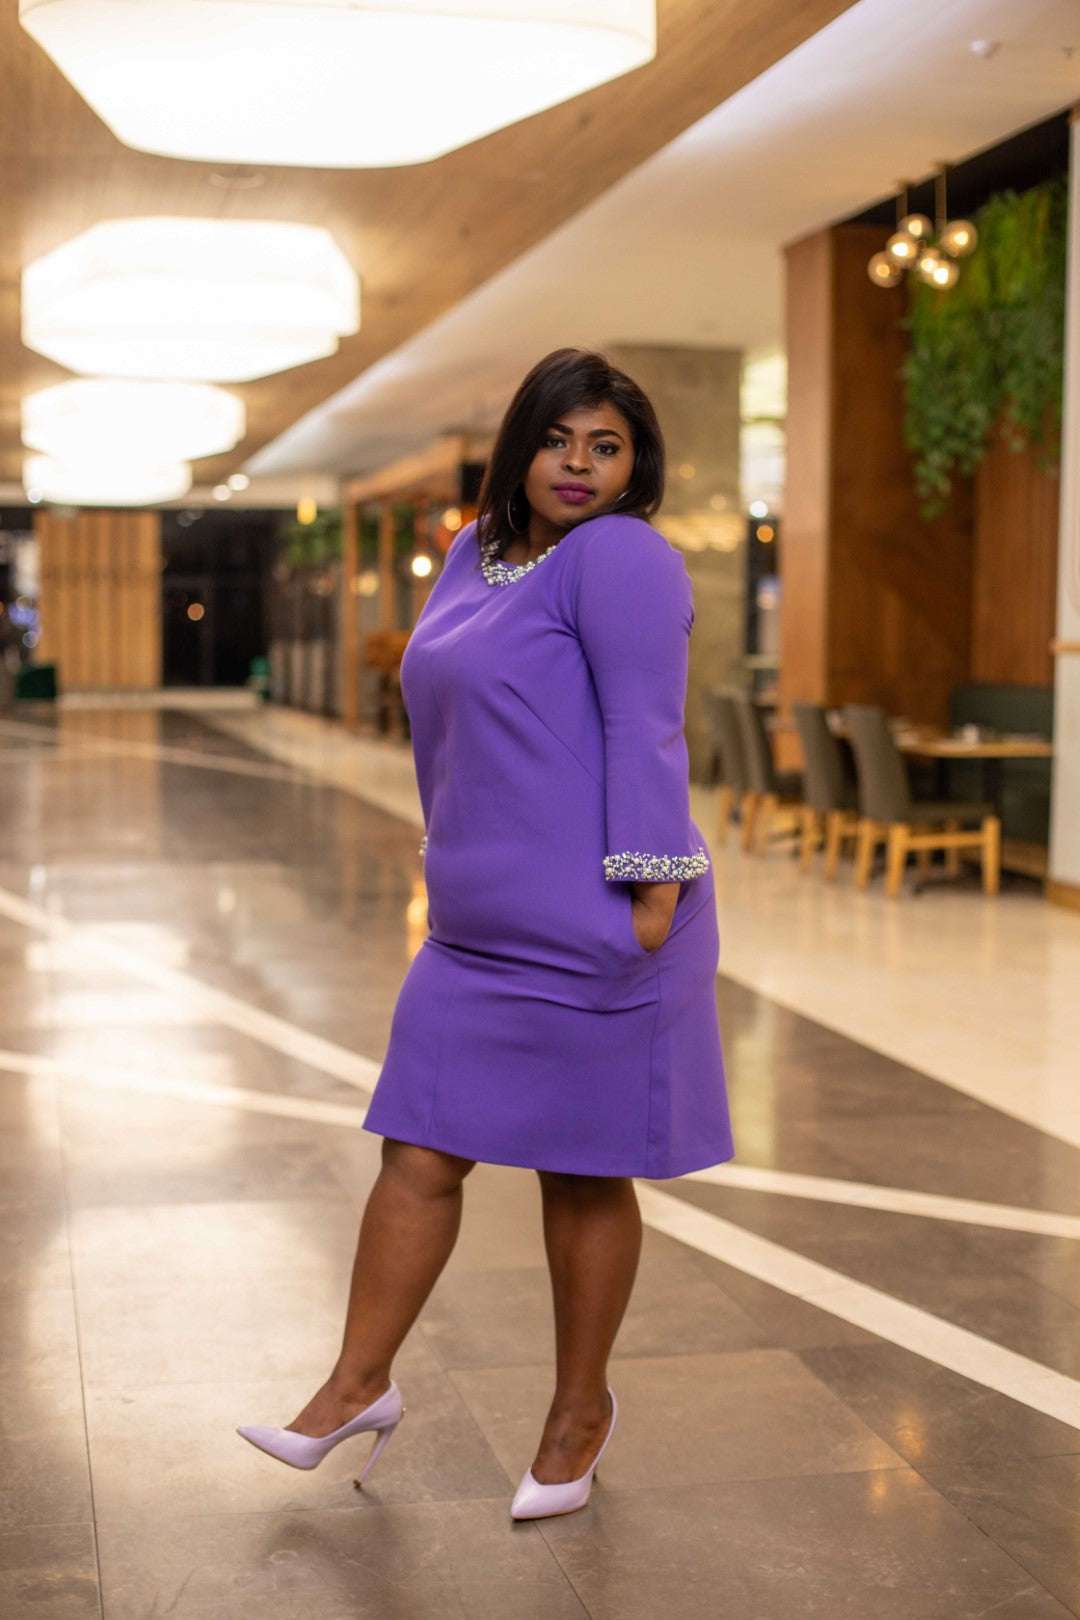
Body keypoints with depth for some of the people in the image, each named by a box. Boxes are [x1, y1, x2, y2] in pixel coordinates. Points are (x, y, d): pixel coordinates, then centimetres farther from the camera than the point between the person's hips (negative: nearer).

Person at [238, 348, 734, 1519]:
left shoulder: (619, 555, -10)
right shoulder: (477, 552, 15)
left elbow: (643, 732, -16)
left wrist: (648, 894, -20)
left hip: (590, 937, -7)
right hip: (479, 937, 7)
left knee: (582, 1175, 7)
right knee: (419, 1152, 9)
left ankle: (581, 1407, 26)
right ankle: (358, 1385, 24)